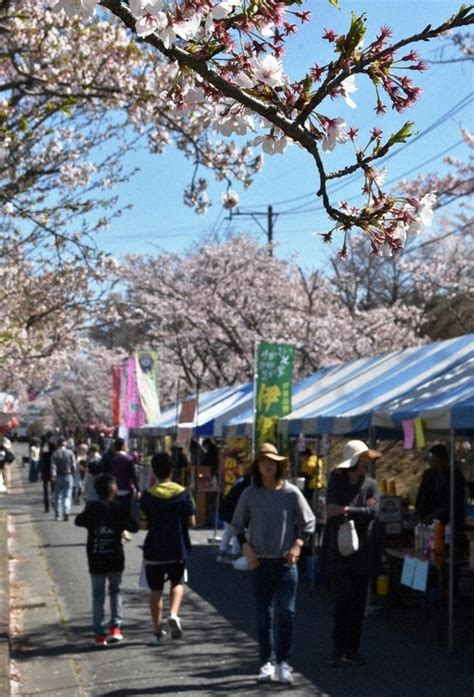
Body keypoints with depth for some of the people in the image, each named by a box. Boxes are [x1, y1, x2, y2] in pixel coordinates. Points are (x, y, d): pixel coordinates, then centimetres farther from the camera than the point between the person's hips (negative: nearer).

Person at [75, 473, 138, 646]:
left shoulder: (92, 509, -4)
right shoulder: (119, 509, -8)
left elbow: (78, 521, 12)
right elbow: (133, 528, -2)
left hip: (96, 562, 1)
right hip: (115, 560, 0)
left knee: (98, 596, 8)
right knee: (115, 591, 18)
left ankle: (99, 633, 4)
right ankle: (115, 627, 7)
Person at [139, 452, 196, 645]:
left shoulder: (148, 495, -9)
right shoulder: (183, 493, -5)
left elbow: (143, 525, -6)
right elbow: (192, 522, -2)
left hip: (154, 551, -1)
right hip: (178, 549, 1)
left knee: (156, 590, 10)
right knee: (177, 583, 20)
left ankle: (157, 631, 13)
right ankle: (174, 614, -5)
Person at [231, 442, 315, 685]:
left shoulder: (291, 493, -2)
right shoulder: (250, 494, 0)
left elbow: (308, 522, 7)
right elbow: (238, 525, 11)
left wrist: (297, 546, -5)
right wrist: (247, 549, -2)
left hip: (286, 563, -1)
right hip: (260, 563, 1)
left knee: (286, 612, -8)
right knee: (263, 615, 5)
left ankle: (282, 663, 3)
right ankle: (267, 663, 13)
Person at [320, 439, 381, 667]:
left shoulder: (371, 484, 7)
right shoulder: (336, 480, 3)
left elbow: (373, 512, -8)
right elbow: (331, 509, -7)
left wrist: (346, 510, -17)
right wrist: (360, 510, -11)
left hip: (362, 549, 3)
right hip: (338, 549, -3)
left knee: (358, 602, 6)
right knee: (341, 600, -9)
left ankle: (352, 649, 15)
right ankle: (338, 651, -6)